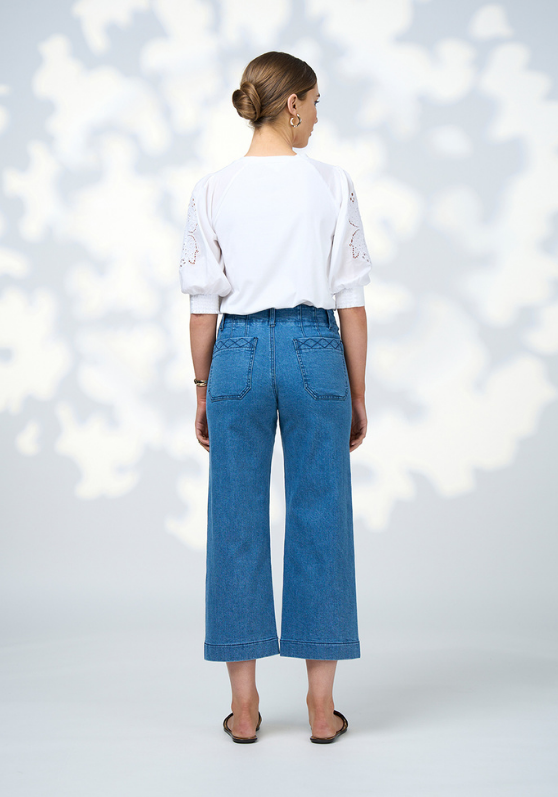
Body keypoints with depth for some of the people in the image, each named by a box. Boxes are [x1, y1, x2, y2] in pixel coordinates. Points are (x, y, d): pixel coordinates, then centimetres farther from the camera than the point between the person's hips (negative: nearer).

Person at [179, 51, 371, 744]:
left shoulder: (213, 190, 0)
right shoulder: (331, 183, -3)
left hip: (239, 354, 1)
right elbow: (351, 301, -2)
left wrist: (203, 390, 11)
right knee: (320, 523, 6)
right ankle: (321, 707, 13)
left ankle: (244, 706, 14)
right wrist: (357, 393, 6)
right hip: (315, 351, -1)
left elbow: (204, 303, 1)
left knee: (238, 524, 8)